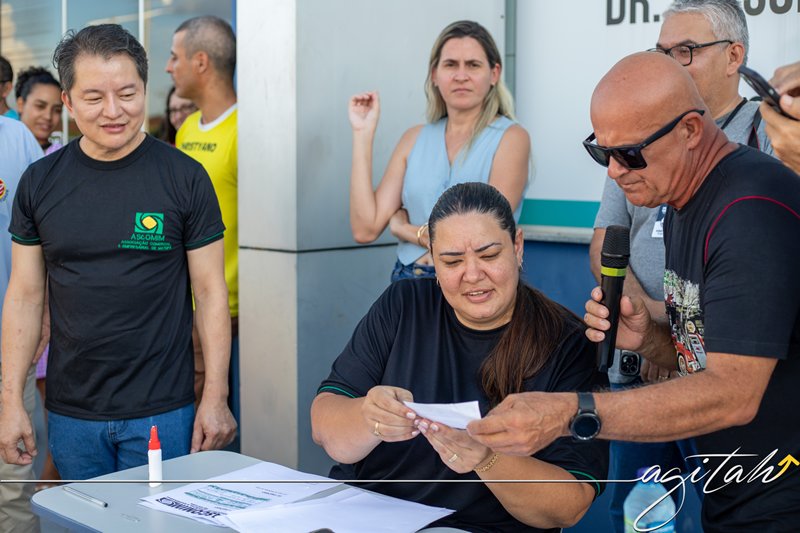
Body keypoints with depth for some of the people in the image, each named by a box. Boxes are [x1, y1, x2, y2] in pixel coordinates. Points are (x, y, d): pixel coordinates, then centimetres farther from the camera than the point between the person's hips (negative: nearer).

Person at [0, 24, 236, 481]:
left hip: (163, 413, -2)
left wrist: (216, 397, -8)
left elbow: (210, 290, -4)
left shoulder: (185, 178, -5)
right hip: (71, 414, 3)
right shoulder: (40, 182, 2)